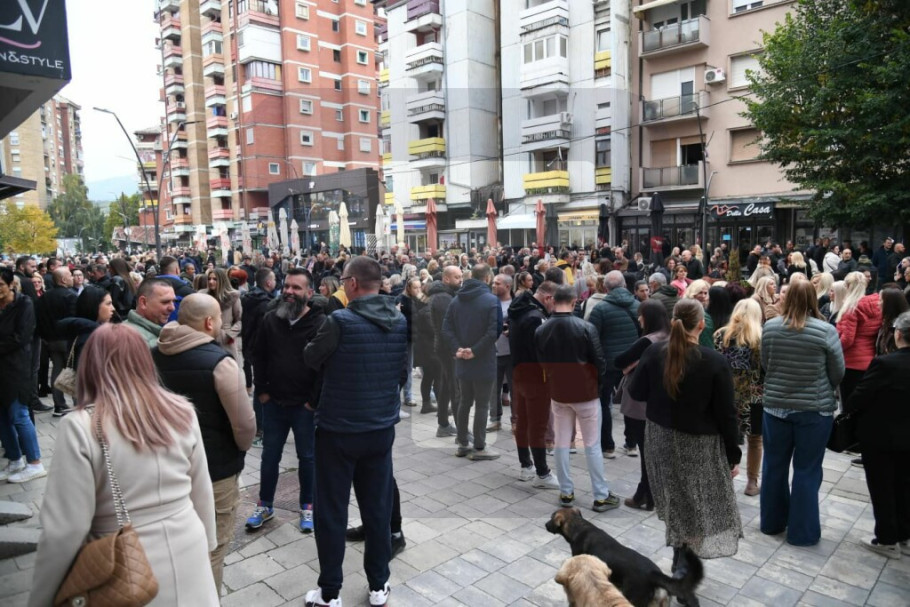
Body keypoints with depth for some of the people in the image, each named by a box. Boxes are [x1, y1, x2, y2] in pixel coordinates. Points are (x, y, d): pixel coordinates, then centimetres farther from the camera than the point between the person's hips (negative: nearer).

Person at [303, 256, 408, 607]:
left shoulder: (340, 321, -18)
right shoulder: (400, 322, -3)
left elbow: (311, 359, -2)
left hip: (338, 430, -4)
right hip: (382, 428, 5)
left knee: (331, 513, 11)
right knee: (378, 508, 16)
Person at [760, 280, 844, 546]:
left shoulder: (769, 327, -6)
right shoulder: (826, 331, -14)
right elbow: (838, 373, -3)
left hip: (775, 405, 3)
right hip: (814, 409, -2)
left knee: (774, 465, 15)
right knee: (807, 470, 8)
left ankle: (772, 522, 30)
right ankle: (802, 532, 18)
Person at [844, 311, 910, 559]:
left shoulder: (884, 363, -23)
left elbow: (859, 397, -17)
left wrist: (847, 409, 3)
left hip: (879, 436, -6)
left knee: (881, 490, 7)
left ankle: (887, 540, 17)